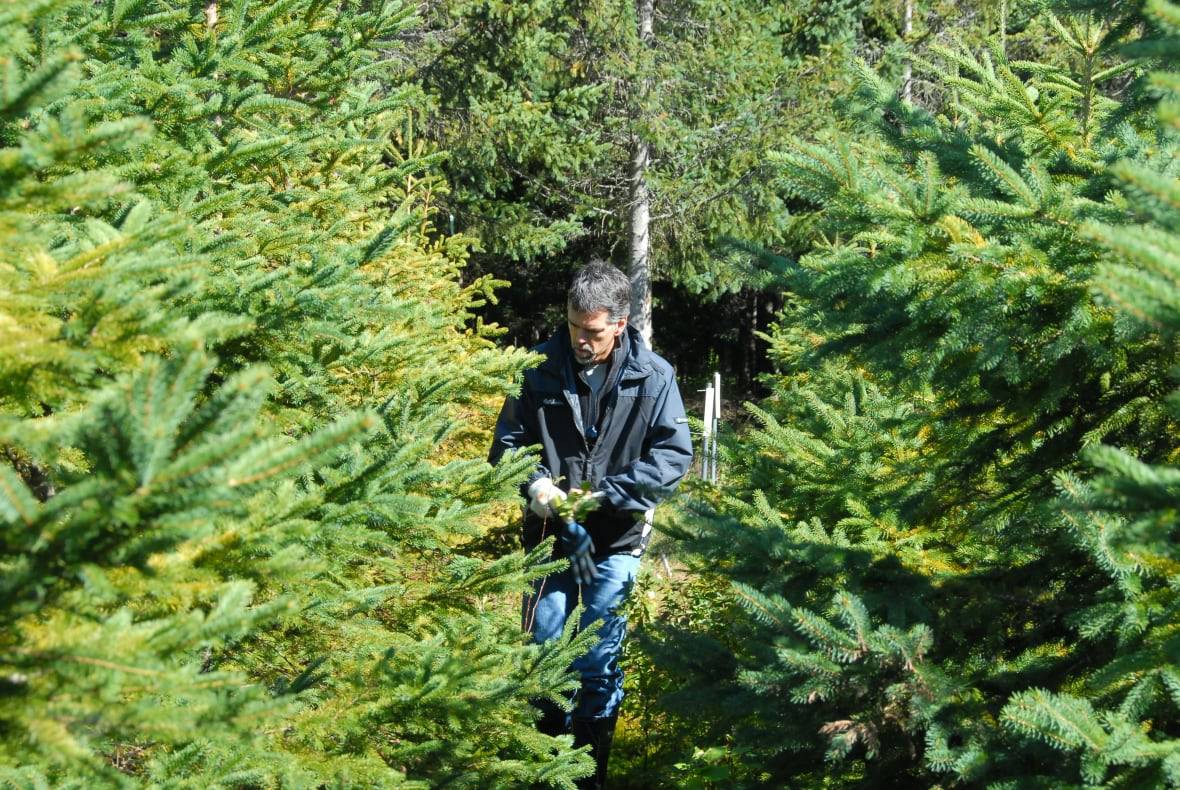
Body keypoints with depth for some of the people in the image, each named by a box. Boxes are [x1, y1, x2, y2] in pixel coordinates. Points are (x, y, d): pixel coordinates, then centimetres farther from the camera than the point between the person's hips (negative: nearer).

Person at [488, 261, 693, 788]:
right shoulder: (542, 366, -6)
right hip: (549, 532, 2)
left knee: (599, 662, 3)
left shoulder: (652, 377, -11)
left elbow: (675, 455, -10)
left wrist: (605, 492, -19)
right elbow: (508, 440, 2)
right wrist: (534, 483, -18)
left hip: (615, 540, -2)